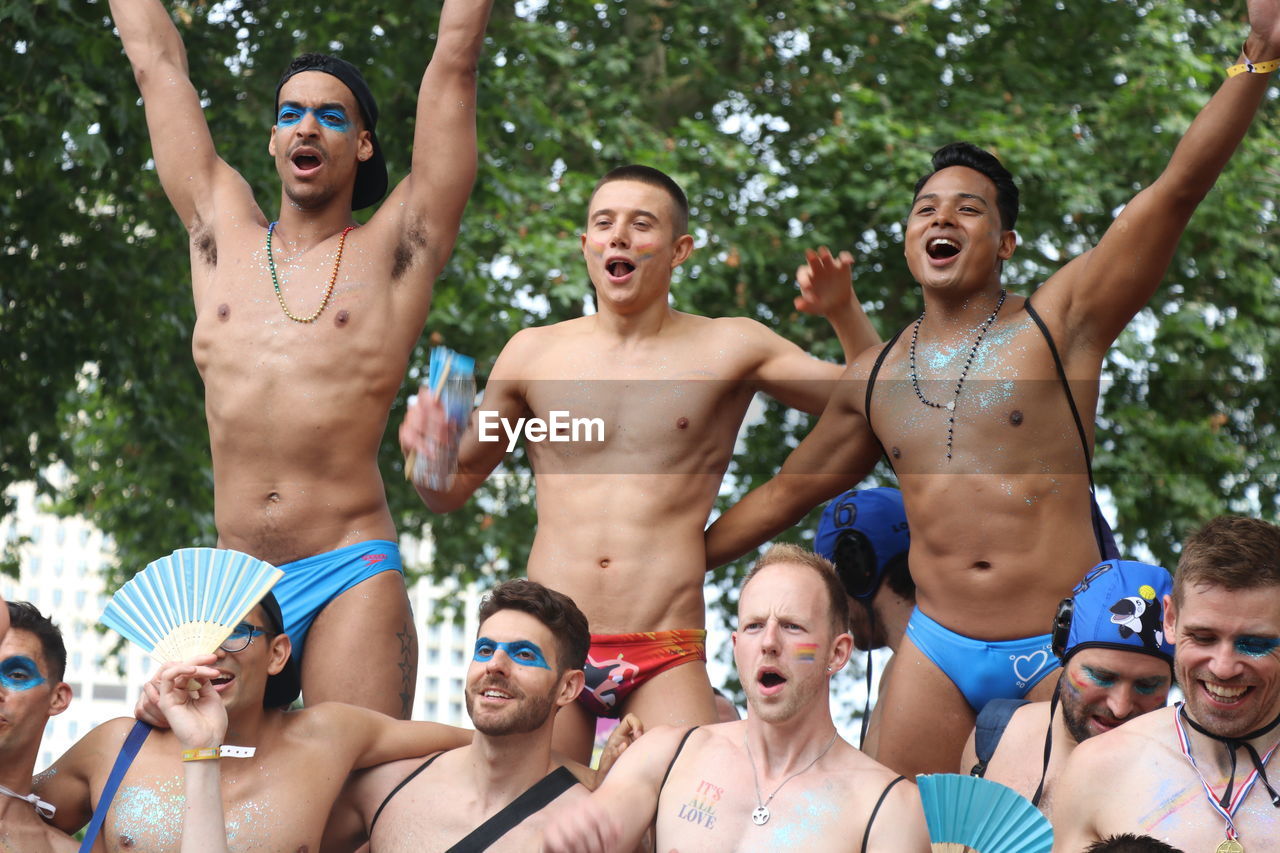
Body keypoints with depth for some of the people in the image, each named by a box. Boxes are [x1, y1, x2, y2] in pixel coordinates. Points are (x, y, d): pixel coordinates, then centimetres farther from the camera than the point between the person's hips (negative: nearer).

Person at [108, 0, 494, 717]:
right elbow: (157, 61, 23)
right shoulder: (221, 233, 16)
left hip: (351, 577, -3)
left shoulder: (393, 249, 8)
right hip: (230, 582, 3)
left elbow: (455, 59, 8)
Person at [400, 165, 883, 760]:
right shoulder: (534, 353, 10)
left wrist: (845, 313, -7)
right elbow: (451, 491, 19)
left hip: (666, 659, -1)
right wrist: (426, 447, -3)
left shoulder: (728, 348, 6)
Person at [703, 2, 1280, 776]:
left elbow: (1181, 187, -11)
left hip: (1065, 647, -3)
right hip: (937, 648, 4)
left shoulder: (1060, 324, -1)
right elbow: (789, 490, 25)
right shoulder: (874, 379, 12)